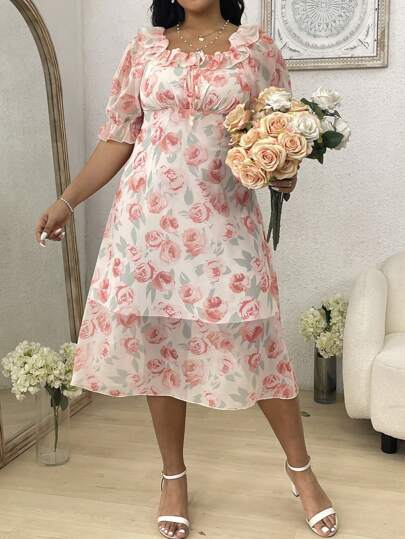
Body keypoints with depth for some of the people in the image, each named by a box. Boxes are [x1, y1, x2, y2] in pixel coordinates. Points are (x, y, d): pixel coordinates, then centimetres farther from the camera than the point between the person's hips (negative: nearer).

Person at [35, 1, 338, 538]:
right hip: (149, 218, 2)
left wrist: (285, 174, -12)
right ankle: (174, 476, 25)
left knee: (256, 342, -1)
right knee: (157, 342, 6)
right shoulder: (144, 46, 9)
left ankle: (300, 468, 22)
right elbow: (117, 137, 11)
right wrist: (68, 199, 9)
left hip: (225, 221, -1)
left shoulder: (257, 45, 5)